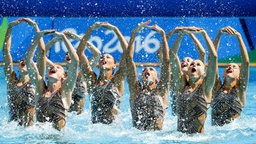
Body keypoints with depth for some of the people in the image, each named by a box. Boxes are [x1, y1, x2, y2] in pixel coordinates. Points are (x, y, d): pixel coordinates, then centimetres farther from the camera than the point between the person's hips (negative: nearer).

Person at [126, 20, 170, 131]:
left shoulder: (161, 91, 15)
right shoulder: (136, 90, 17)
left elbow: (166, 61, 11)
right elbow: (129, 59, 15)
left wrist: (163, 34, 10)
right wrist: (134, 33, 12)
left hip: (157, 134, 0)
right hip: (136, 135, 0)